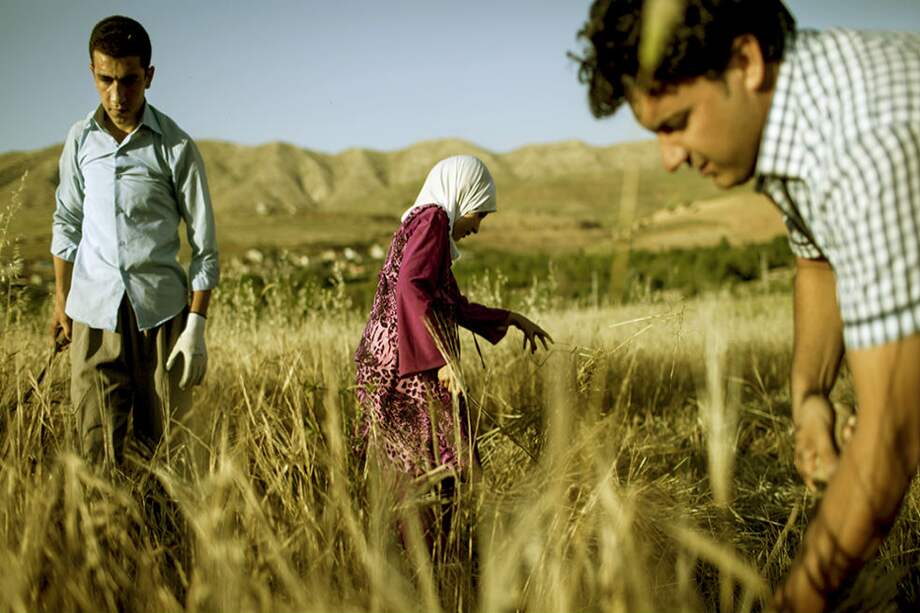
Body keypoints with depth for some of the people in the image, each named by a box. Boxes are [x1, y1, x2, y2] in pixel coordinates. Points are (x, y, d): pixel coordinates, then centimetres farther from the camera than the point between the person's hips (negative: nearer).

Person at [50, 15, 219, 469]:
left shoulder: (175, 147, -5)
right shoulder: (81, 139, 6)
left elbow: (204, 245, -2)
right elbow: (66, 223, 17)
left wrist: (196, 326, -6)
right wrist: (61, 302, 17)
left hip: (160, 311, -2)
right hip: (92, 312, 2)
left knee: (163, 439, 4)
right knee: (98, 447, 0)